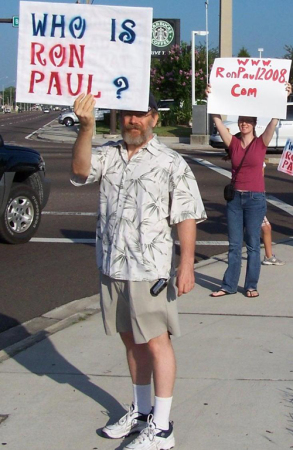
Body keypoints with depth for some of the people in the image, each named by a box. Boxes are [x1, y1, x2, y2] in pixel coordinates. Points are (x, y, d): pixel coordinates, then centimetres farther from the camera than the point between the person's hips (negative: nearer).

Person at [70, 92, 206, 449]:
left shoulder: (171, 163, -5)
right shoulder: (108, 155, 7)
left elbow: (186, 217, -8)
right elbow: (80, 171, -14)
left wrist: (187, 265, -15)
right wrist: (86, 127, -28)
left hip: (150, 269, -5)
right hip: (112, 266, 5)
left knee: (156, 342, -1)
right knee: (131, 340, 15)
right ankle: (141, 411, 30)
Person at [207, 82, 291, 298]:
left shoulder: (261, 143, -2)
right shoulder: (234, 143, 3)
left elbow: (274, 121, -12)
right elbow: (218, 121, -5)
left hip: (256, 199, -2)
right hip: (235, 198, 2)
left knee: (253, 244, 4)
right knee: (234, 245, 8)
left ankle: (251, 286, 13)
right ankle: (229, 285, 13)